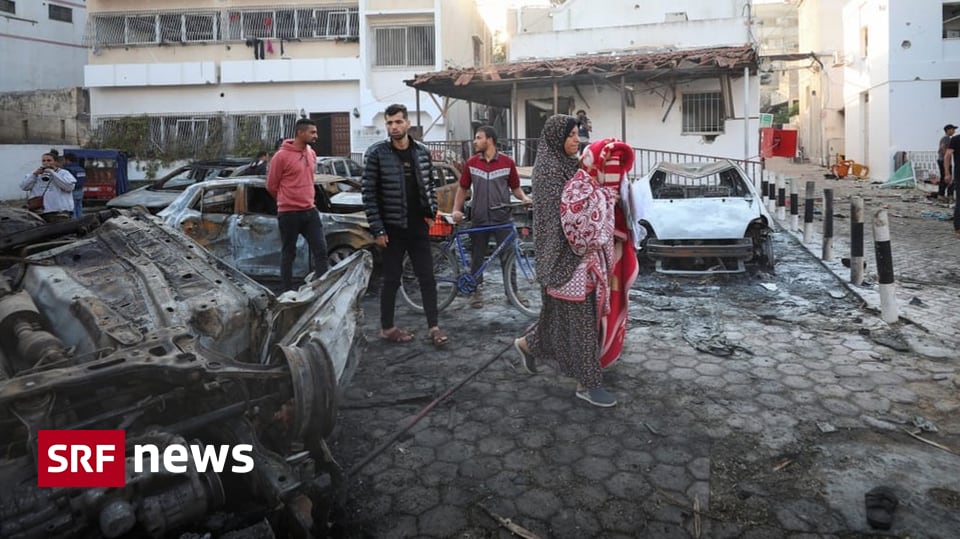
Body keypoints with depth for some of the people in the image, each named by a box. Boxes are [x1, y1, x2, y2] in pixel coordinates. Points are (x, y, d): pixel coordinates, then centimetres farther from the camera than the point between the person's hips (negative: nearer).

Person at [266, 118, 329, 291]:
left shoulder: (312, 154, 8)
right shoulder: (282, 156, -12)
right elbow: (271, 185, -3)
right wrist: (287, 201, 10)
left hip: (310, 211, 6)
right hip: (289, 213, -6)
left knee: (321, 250, 2)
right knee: (288, 253, 5)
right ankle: (288, 291, 15)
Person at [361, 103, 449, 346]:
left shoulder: (422, 152, 4)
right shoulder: (377, 153, -8)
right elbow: (368, 193, -9)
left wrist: (431, 212, 5)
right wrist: (377, 229, -12)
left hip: (418, 227, 4)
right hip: (393, 228, -3)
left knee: (427, 278, 5)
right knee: (392, 280, 6)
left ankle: (434, 327, 12)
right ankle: (387, 328, 20)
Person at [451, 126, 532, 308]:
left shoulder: (507, 162, -2)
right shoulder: (471, 163, 2)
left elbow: (515, 187, 7)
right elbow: (463, 188, 9)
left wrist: (524, 197, -13)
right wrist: (456, 209, -2)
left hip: (502, 218, -1)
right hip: (479, 219, 2)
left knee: (507, 257, 3)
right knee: (477, 257, 9)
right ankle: (476, 290, 22)